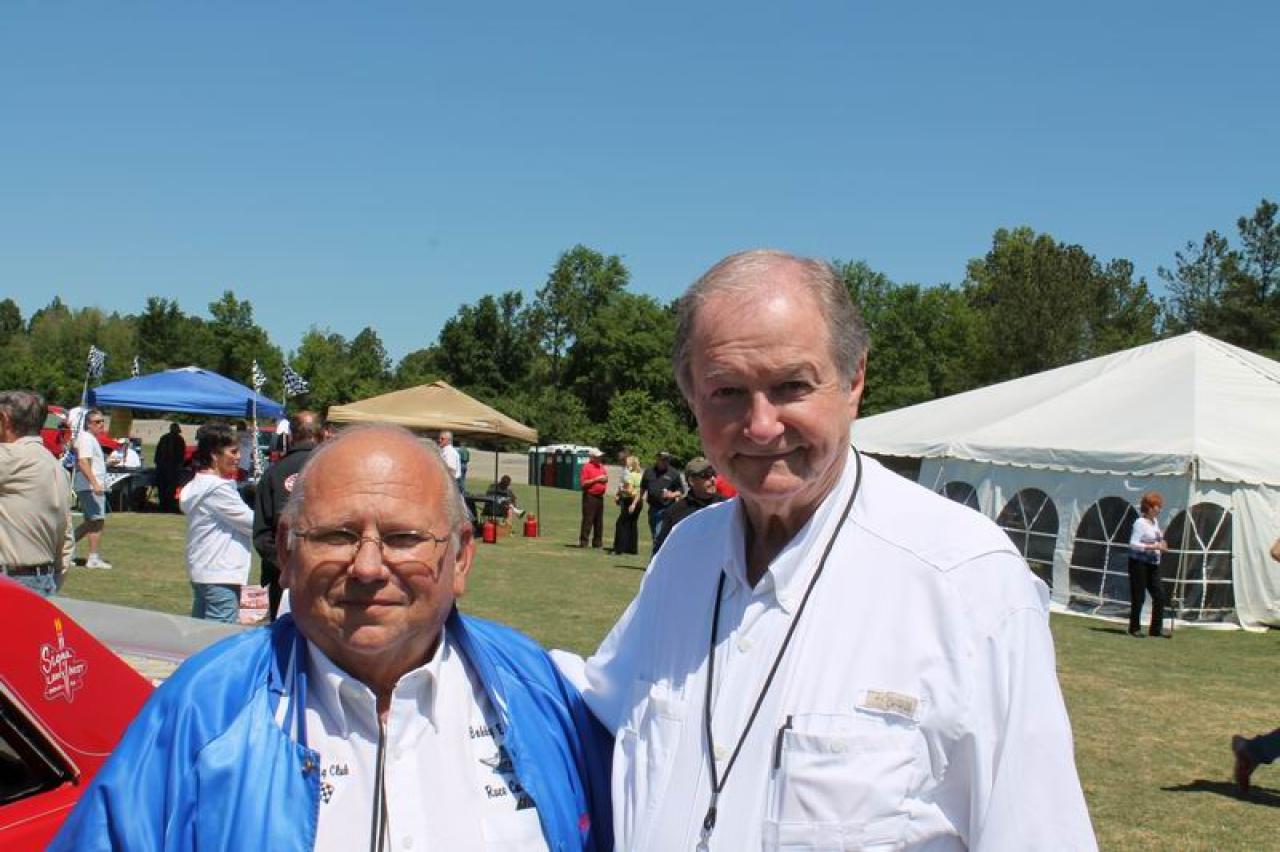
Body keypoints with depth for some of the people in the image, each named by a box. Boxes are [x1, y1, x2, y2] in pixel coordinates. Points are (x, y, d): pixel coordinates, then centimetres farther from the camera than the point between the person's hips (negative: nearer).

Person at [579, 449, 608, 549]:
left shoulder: (602, 467, 15)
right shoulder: (587, 467, -6)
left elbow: (604, 479, 28)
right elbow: (583, 483, -13)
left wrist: (605, 479, 4)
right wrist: (596, 479, -17)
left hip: (600, 496, 7)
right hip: (590, 496, -7)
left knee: (599, 521, 9)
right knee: (588, 520, -8)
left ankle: (597, 542, 15)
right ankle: (583, 542, -6)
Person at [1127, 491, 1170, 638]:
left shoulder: (1154, 522, 13)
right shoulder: (1140, 523, -13)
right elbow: (1133, 544, -20)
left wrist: (1161, 546, 6)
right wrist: (1153, 547, -22)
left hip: (1153, 564, 9)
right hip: (1140, 564, -8)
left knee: (1159, 595, 5)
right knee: (1138, 597, -2)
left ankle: (1157, 628, 12)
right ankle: (1135, 628, 9)